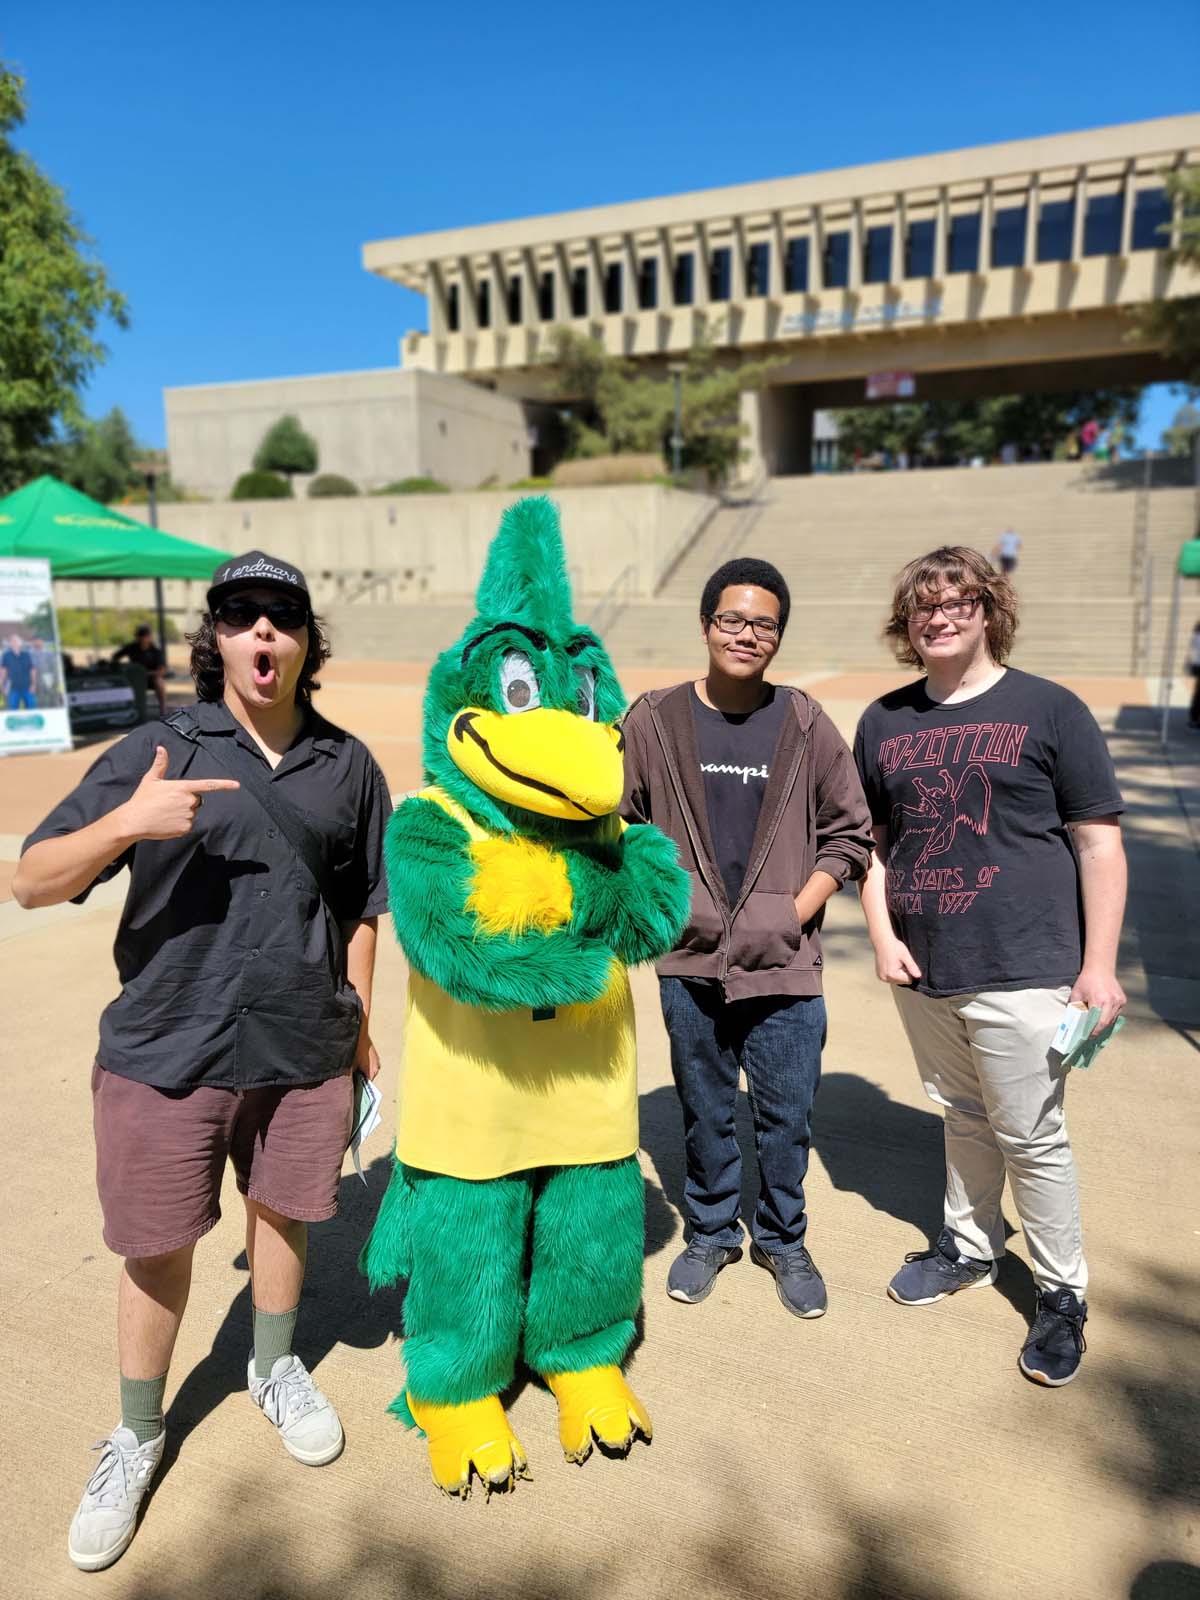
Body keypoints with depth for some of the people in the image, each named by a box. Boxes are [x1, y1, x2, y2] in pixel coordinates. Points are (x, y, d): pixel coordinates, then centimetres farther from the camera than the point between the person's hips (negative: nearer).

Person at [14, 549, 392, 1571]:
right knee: (159, 1250, 12)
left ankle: (276, 1370, 47)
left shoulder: (346, 765, 2)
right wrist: (128, 823, -26)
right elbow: (33, 882, -8)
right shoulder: (157, 753, -5)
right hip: (167, 1052, -1)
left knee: (281, 1215, 19)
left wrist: (361, 1026, 11)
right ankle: (138, 1437, 38)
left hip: (303, 1053, 2)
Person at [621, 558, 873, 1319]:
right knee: (706, 1112, 17)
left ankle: (783, 1239, 37)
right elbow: (621, 824, 6)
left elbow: (849, 834, 3)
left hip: (785, 967, 0)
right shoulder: (655, 720, -3)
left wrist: (795, 912, -6)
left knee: (788, 1118, 12)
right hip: (691, 961, 0)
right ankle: (711, 1233, 40)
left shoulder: (807, 726, -2)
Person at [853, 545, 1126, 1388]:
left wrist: (1099, 963, -9)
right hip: (922, 971, 4)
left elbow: (1100, 844, -5)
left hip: (1020, 973, -4)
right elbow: (870, 839, 12)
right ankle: (969, 1246, 42)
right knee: (965, 1119, 21)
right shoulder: (885, 720, 6)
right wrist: (882, 934, 1)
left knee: (1032, 1138, 6)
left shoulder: (1049, 710, -5)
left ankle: (1063, 1293, 27)